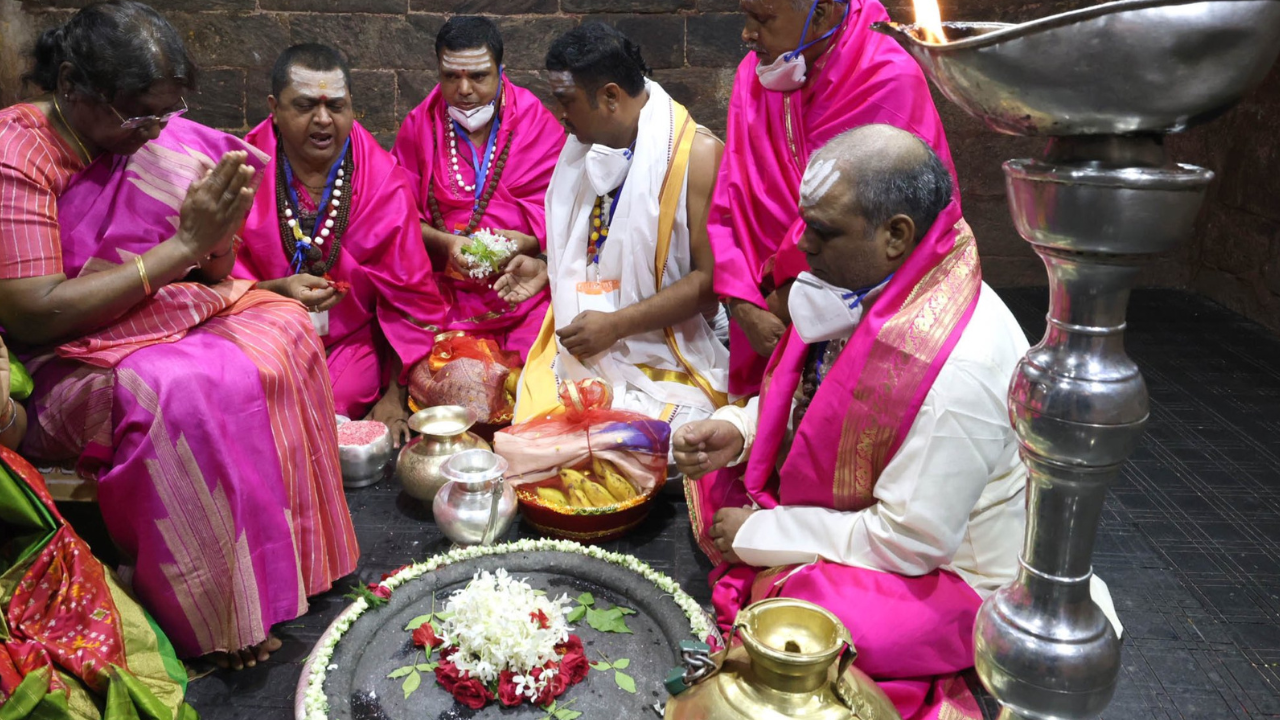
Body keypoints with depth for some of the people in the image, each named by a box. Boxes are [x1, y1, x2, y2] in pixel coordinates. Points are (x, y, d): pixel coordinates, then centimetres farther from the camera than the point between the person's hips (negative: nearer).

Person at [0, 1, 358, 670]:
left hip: (173, 321, 6)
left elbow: (211, 276, 7)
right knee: (183, 392, -33)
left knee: (282, 329, -15)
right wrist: (181, 246, -24)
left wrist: (219, 235, -18)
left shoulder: (164, 139, 1)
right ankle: (221, 623, -15)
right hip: (63, 363, -6)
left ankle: (288, 553, -3)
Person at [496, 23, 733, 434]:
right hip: (578, 351, 6)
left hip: (662, 365, -5)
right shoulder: (586, 146, 12)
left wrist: (616, 324, -18)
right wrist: (548, 269, 9)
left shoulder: (696, 153, -11)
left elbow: (711, 278, -15)